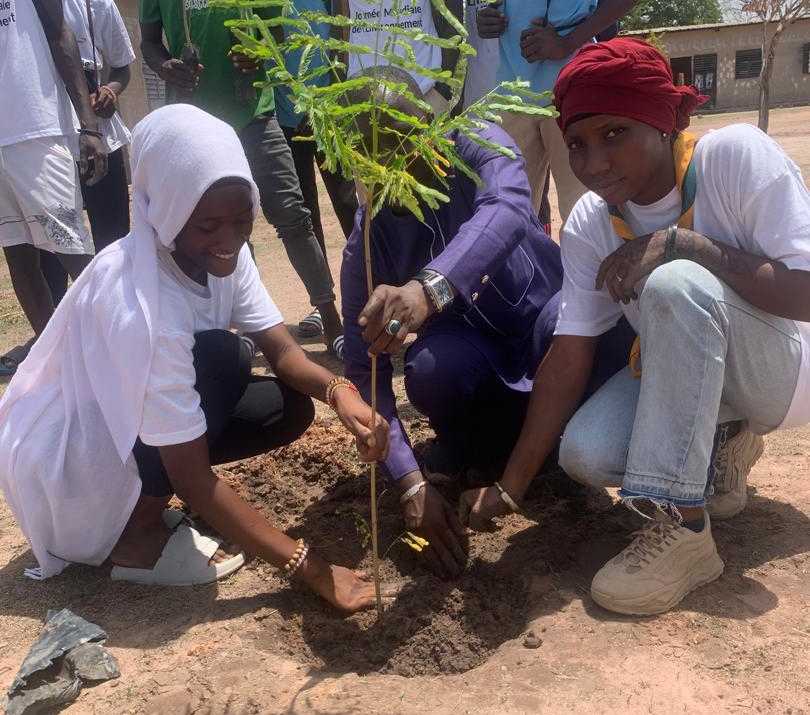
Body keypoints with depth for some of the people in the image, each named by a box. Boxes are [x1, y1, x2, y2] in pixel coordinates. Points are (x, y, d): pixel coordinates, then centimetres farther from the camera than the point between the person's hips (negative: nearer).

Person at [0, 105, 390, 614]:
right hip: (64, 460, -8)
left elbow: (282, 350, -7)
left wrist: (340, 392, -31)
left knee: (289, 405, -5)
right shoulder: (139, 307, -35)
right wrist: (309, 567, -29)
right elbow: (194, 479, -32)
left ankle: (140, 500, 5)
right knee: (224, 358, -27)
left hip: (125, 425, 8)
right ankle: (136, 533, -11)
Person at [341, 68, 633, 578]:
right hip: (472, 344, 1)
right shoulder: (365, 247, -16)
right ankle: (475, 445, 2)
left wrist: (429, 288, -63)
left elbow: (508, 209, -43)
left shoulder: (476, 147, -20)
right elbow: (365, 371, -21)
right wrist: (412, 485, -33)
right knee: (431, 369, -33)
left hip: (544, 316, 0)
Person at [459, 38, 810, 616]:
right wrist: (511, 486, -17)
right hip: (686, 373, 5)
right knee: (584, 453, -22)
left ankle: (683, 530, -26)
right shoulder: (588, 226, -11)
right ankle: (719, 447, 10)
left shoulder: (737, 156, -23)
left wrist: (683, 242, -34)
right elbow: (568, 358, -13)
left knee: (674, 284, -34)